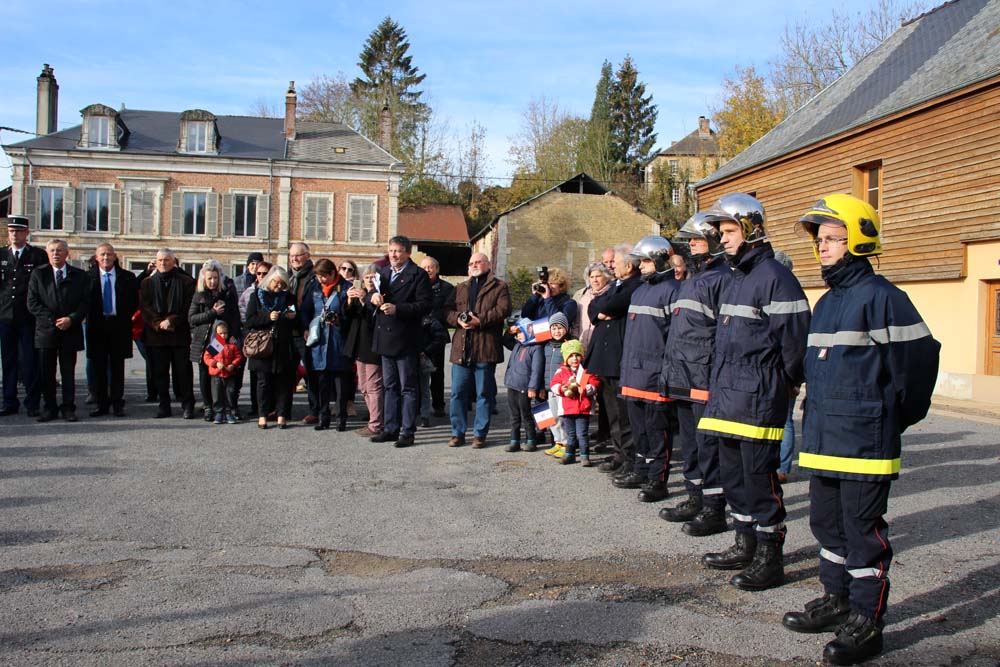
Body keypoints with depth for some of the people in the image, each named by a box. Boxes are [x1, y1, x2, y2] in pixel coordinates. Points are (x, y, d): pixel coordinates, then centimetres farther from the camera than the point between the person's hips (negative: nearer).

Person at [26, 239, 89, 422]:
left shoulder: (80, 276, 7)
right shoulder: (38, 274, 7)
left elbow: (85, 302, 1)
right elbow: (32, 303, 0)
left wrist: (71, 319, -14)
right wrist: (52, 320, -11)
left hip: (71, 330, 0)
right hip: (46, 330, 1)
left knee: (68, 372, 3)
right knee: (47, 373, 4)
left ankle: (68, 408, 9)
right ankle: (49, 409, 12)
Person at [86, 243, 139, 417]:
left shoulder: (127, 277, 4)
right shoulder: (89, 277, 3)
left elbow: (135, 301, 9)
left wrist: (125, 318, 2)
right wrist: (90, 319, -1)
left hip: (119, 326, 0)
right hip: (97, 326, 0)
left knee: (117, 367, 4)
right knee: (99, 367, 4)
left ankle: (117, 403, 10)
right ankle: (101, 403, 12)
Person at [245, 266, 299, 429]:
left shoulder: (289, 298, 11)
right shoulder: (257, 297, 6)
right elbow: (249, 321, -3)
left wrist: (293, 317, -6)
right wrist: (268, 318, -16)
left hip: (285, 348, 1)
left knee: (284, 381, 0)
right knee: (264, 381, 2)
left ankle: (282, 415, 6)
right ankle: (262, 415, 10)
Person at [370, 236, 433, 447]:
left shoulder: (418, 275, -7)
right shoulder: (383, 273, 15)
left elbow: (425, 304, -14)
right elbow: (374, 297, 21)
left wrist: (397, 309, -20)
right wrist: (373, 297, -3)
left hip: (404, 340, -7)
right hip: (385, 338, 7)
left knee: (408, 388, 1)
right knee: (390, 387, 14)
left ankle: (407, 432, 6)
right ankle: (391, 428, 22)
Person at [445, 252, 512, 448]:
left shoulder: (499, 287, 7)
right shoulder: (461, 288, 22)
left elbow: (503, 310, -8)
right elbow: (448, 310, 12)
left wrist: (480, 320, -17)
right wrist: (458, 320, -9)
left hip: (486, 348, -4)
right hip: (461, 349, 4)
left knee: (484, 393, 2)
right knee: (458, 392, 4)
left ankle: (480, 434, 10)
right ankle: (458, 432, 14)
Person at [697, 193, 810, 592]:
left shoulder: (775, 277, -13)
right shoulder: (735, 277, 17)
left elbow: (795, 339, -15)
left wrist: (781, 384, -6)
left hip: (758, 400, -10)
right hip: (728, 395, 10)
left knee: (760, 477, -2)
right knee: (733, 474, 17)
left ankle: (770, 560, 10)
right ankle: (745, 546, 31)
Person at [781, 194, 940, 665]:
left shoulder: (880, 296, -12)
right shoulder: (827, 301, 15)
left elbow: (918, 357, -12)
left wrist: (898, 417, -3)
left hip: (864, 438, -9)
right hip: (823, 437, 9)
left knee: (863, 528, 0)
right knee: (827, 521, 17)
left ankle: (866, 621, 10)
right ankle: (836, 600, 32)